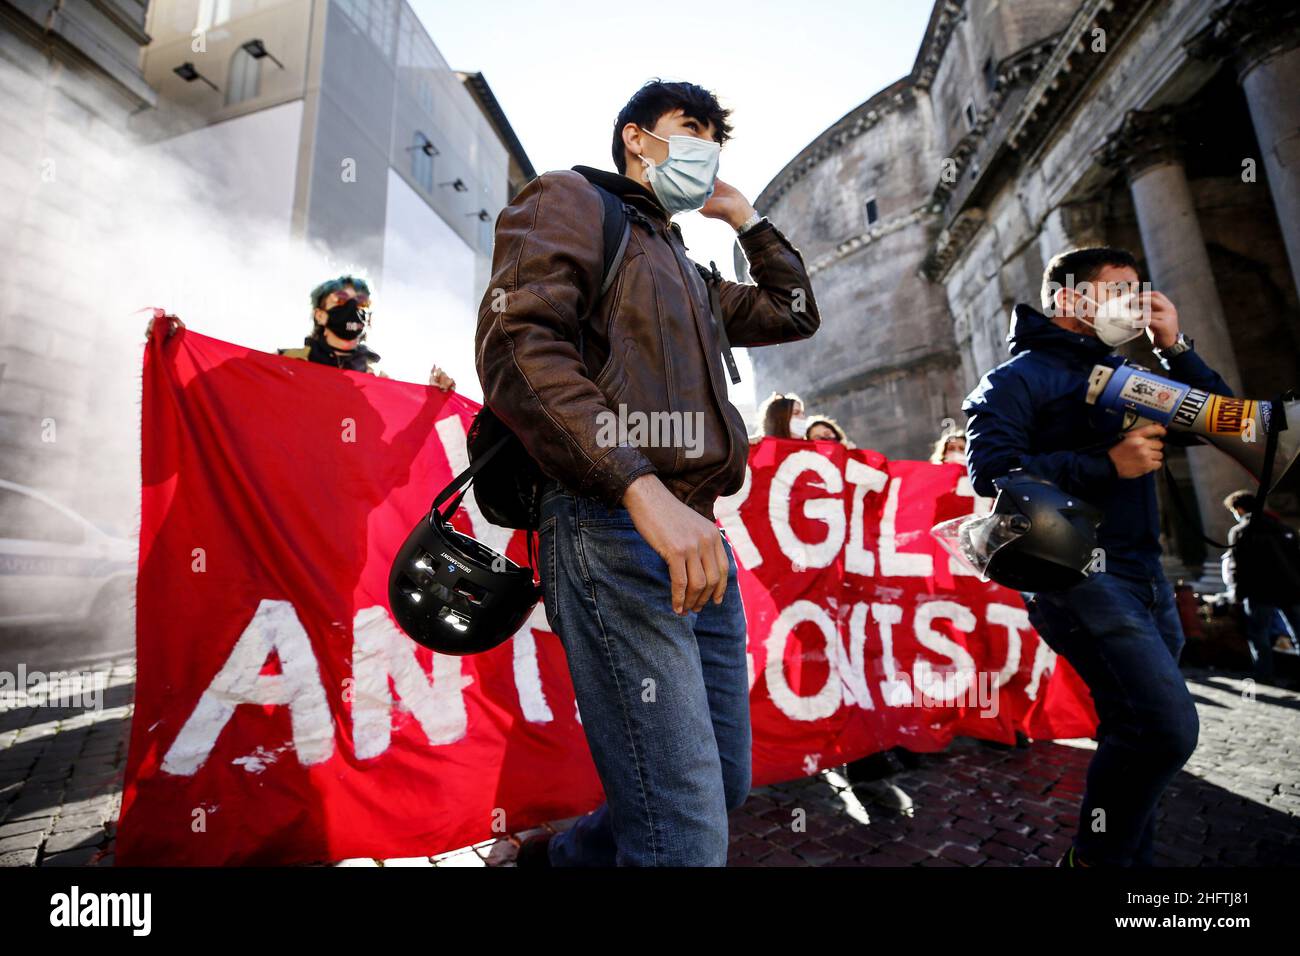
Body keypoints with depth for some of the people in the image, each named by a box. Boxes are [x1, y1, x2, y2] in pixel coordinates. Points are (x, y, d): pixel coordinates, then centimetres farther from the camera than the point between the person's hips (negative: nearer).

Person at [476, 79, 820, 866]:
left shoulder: (685, 271, 29)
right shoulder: (573, 198, 6)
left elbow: (797, 314, 34)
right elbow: (517, 344, -13)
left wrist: (744, 217, 30)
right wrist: (645, 490, -23)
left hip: (698, 539, 9)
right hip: (614, 531, -9)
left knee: (725, 784, 17)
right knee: (687, 831, -8)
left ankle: (565, 856, 38)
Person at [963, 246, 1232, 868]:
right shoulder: (1018, 378, -3)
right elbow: (992, 472, -17)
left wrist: (1175, 347, 11)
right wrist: (1106, 465, -17)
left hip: (1144, 576, 9)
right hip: (1079, 575, -8)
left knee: (1138, 734, 13)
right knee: (1168, 725, -17)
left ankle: (1129, 856, 29)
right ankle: (1095, 858, 3)